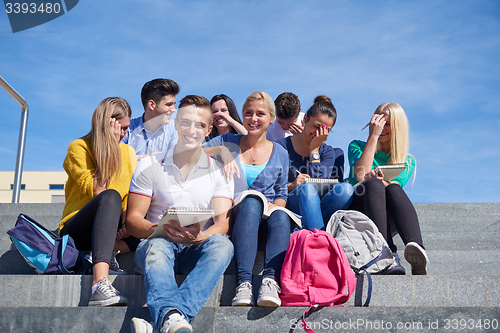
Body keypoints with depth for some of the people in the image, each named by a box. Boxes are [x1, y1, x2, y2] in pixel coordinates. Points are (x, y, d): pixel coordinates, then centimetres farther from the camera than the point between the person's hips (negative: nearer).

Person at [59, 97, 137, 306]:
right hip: (76, 232, -5)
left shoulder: (127, 151, 14)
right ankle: (100, 285, -53)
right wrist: (109, 146, -14)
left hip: (114, 233, 6)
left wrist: (128, 220, -14)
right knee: (111, 197, -36)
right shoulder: (78, 148, -1)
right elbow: (95, 191, -15)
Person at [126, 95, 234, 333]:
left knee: (222, 244, -33)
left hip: (197, 250, 1)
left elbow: (222, 223, -2)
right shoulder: (150, 166, 6)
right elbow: (133, 220, 1)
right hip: (158, 243, 0)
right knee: (157, 247, -36)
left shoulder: (219, 171, 9)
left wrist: (198, 236, -25)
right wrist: (162, 229, -22)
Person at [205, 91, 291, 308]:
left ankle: (270, 281, -50)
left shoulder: (280, 154, 16)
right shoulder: (225, 144, 13)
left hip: (265, 220, 2)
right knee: (252, 201, -37)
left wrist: (274, 206, -3)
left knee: (281, 216, -34)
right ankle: (243, 284, -49)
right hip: (232, 219, -2)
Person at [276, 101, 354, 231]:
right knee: (307, 188, -36)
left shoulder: (328, 152, 14)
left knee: (346, 188, -26)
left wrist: (314, 149, -2)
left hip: (318, 207, 3)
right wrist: (291, 186, -21)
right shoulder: (283, 146, 4)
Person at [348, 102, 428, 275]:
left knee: (393, 188, -33)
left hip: (389, 216, 1)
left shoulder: (407, 161, 19)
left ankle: (417, 250, -57)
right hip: (358, 206, -1)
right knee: (374, 184, -34)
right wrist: (373, 136, -4)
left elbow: (394, 187, -2)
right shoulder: (357, 146, 18)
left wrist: (381, 180, -25)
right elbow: (360, 175, -4)